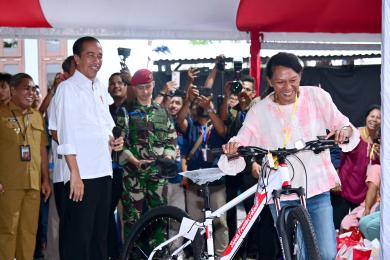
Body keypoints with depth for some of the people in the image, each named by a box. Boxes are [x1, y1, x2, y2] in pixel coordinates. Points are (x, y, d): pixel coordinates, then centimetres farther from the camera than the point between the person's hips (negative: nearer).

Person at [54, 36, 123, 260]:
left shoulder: (100, 88, 15)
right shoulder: (68, 88, -6)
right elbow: (66, 135, -13)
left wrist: (112, 141, 4)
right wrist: (75, 175, -18)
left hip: (103, 172, 7)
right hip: (81, 175, -7)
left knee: (100, 235, 12)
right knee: (78, 238, -5)